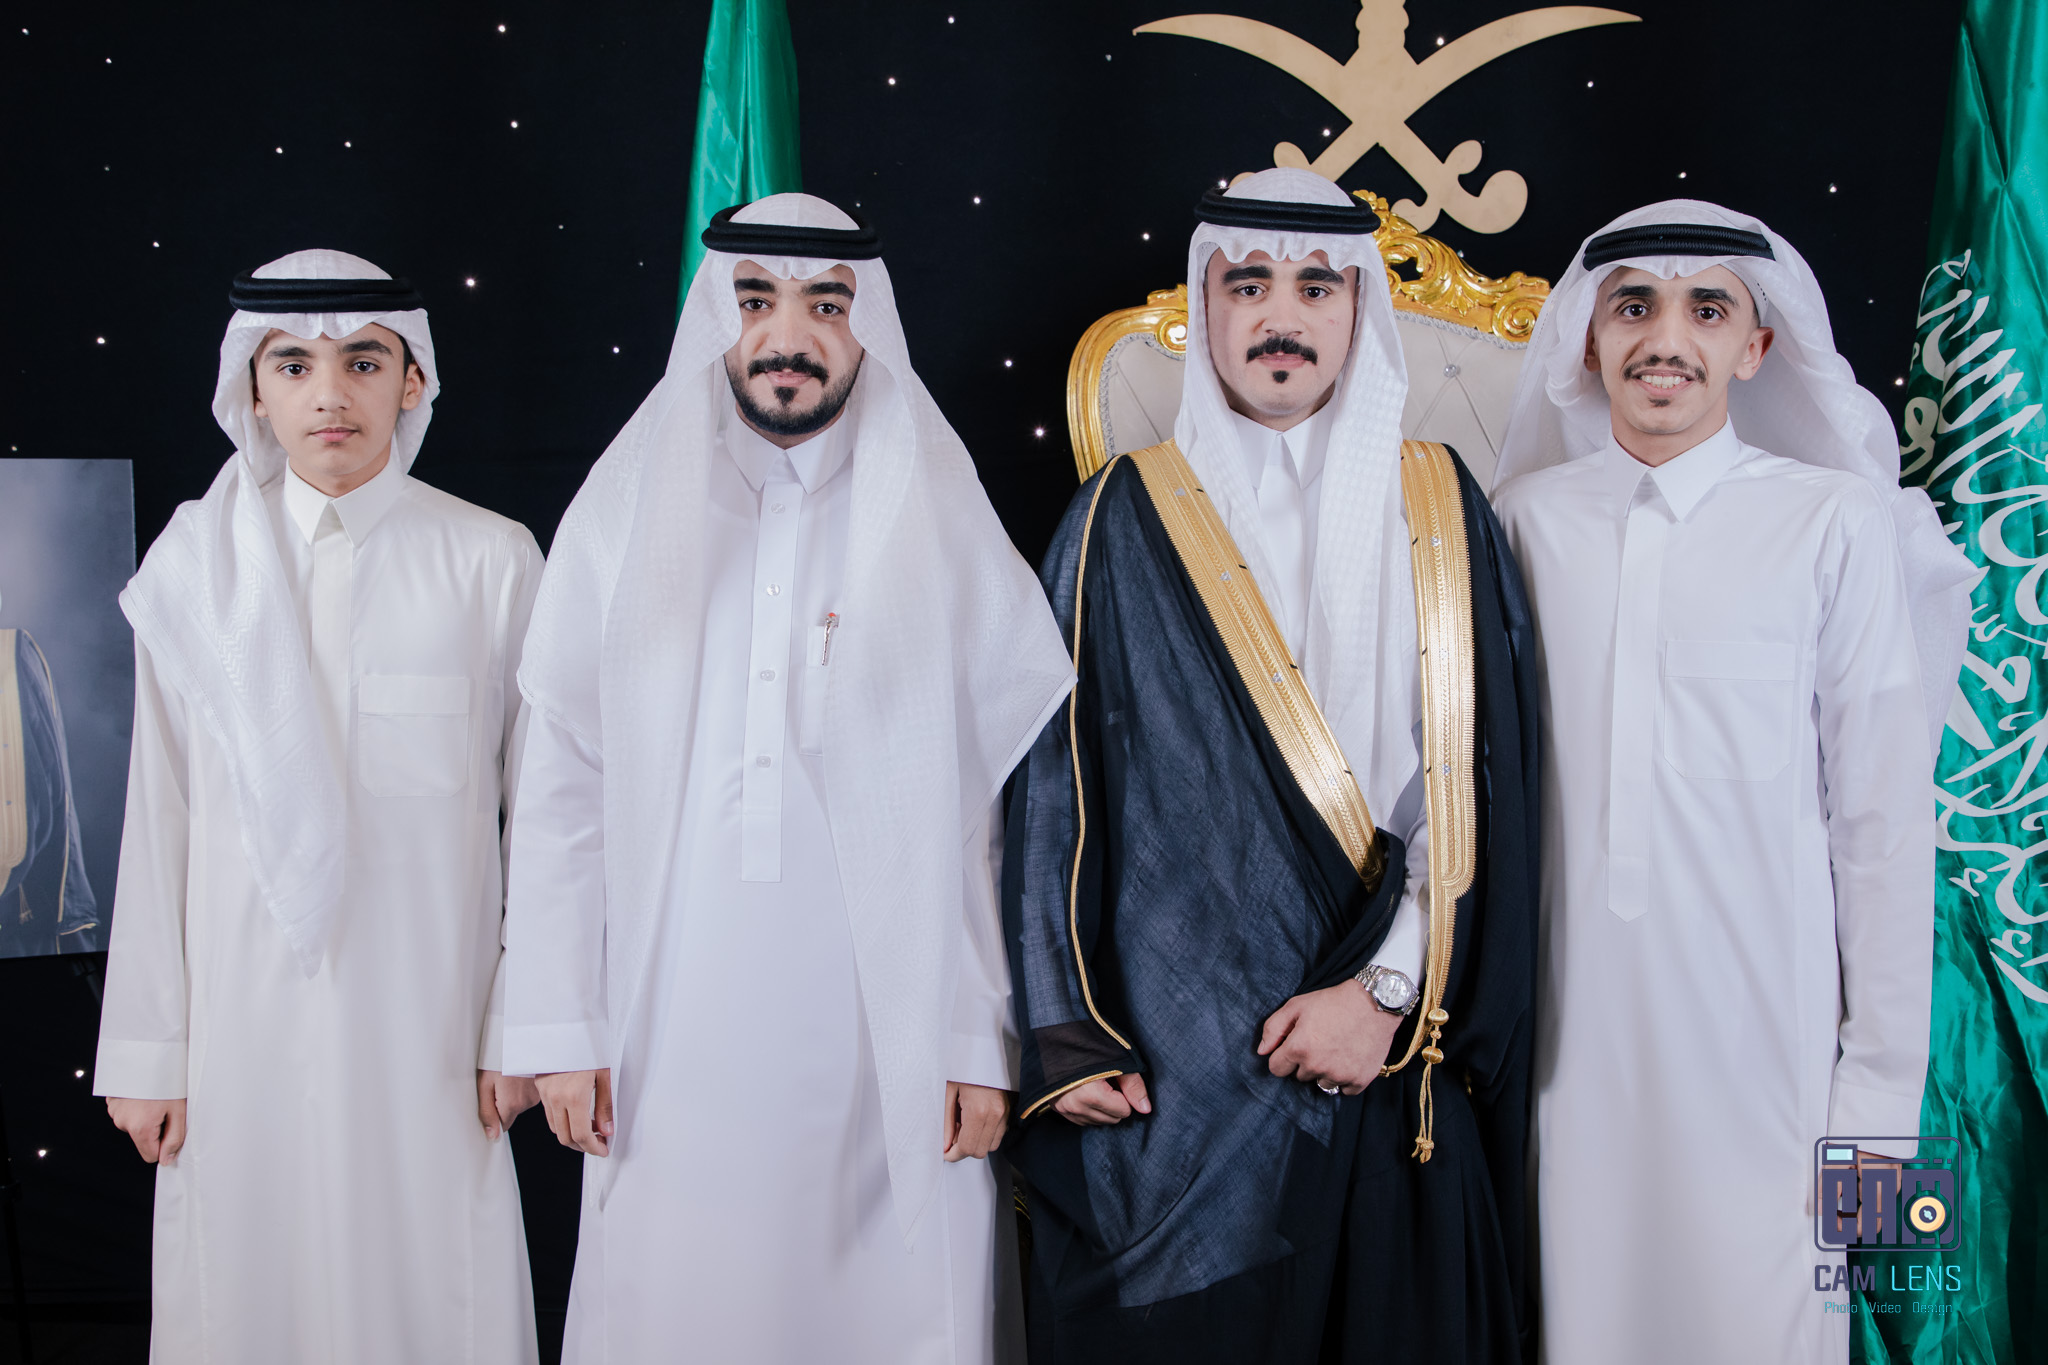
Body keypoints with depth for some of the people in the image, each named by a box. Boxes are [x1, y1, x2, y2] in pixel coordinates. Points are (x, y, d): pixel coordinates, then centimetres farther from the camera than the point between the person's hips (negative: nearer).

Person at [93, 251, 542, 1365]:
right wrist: (145, 1049, 4)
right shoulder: (195, 569, 2)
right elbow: (159, 820, 5)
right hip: (246, 1012, 1)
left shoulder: (489, 561, -3)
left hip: (424, 1014, -1)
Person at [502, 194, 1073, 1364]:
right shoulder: (627, 513, 8)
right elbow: (561, 788, 6)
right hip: (675, 1046, 1)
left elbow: (1010, 804, 0)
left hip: (893, 1056, -1)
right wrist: (559, 1028, 0)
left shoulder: (941, 524, 4)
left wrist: (985, 1043, -5)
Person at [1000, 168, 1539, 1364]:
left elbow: (1479, 782, -1)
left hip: (1389, 1073, 1)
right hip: (1168, 1071, 0)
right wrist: (1064, 1034, -4)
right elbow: (1056, 782, 2)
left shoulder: (1441, 514, 5)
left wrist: (1390, 991, -11)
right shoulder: (1125, 524, 3)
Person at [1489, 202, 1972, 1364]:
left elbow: (1886, 821, -3)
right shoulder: (1528, 517, 5)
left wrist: (1882, 1098, -3)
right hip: (1569, 1032, 2)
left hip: (1765, 1040, -2)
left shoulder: (1836, 523, -3)